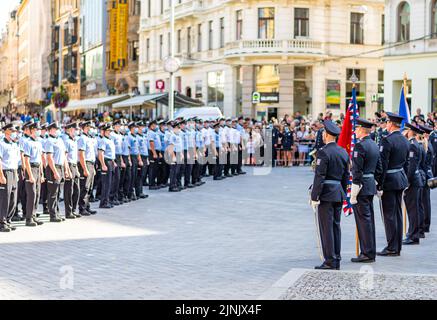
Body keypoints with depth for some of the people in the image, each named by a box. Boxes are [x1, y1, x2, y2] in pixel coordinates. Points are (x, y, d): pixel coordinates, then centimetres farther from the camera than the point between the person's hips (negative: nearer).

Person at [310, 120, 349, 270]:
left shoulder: (324, 152, -14)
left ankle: (330, 261, -2)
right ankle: (336, 260, 16)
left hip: (326, 194, -8)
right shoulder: (343, 152, 10)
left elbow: (319, 176, -17)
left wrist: (314, 197, -13)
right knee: (336, 226, 12)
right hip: (339, 194, 8)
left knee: (326, 227, -4)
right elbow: (346, 176, 14)